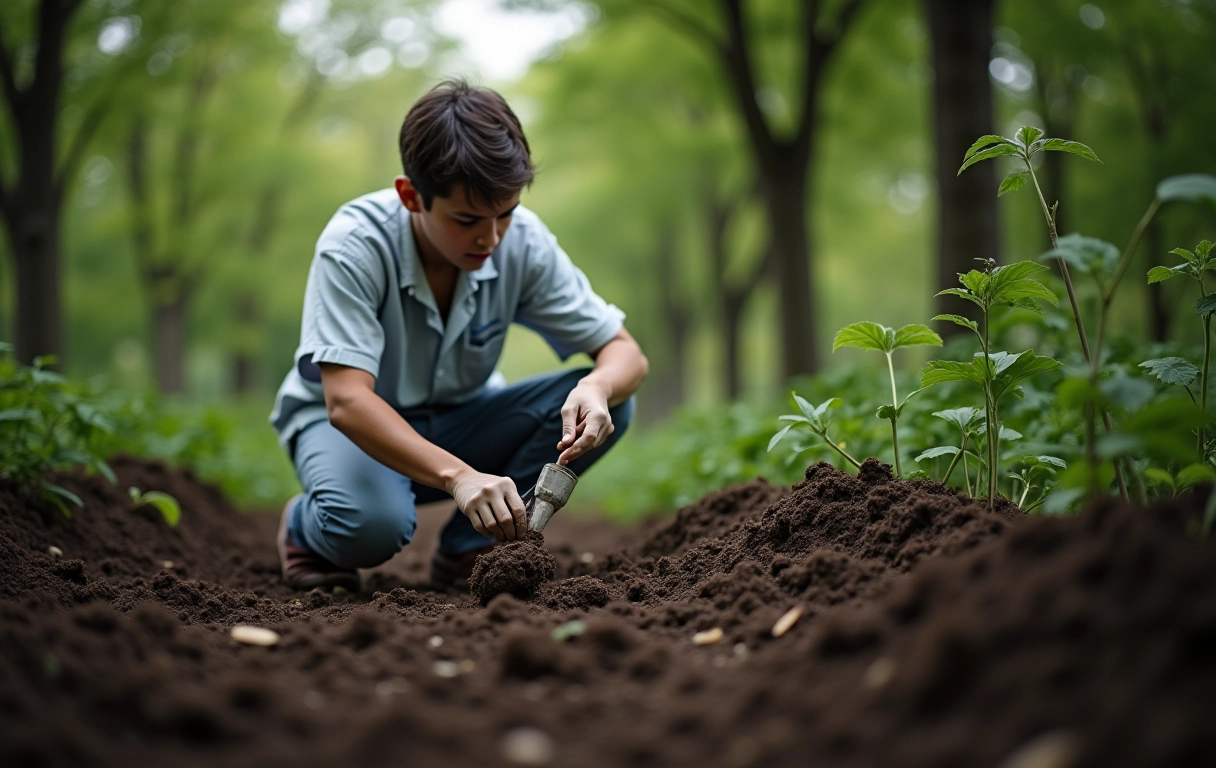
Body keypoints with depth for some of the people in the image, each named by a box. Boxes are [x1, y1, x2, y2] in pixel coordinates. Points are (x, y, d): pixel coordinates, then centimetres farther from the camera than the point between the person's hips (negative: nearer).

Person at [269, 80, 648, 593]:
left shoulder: (523, 242, -17)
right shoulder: (355, 246, -29)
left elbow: (625, 353, -13)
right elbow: (347, 400, -37)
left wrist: (598, 388, -39)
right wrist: (457, 475, -52)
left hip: (458, 422, 4)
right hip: (351, 423, -4)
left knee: (608, 403, -21)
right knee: (370, 523, -39)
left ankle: (466, 549, -5)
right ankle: (306, 531, 0)